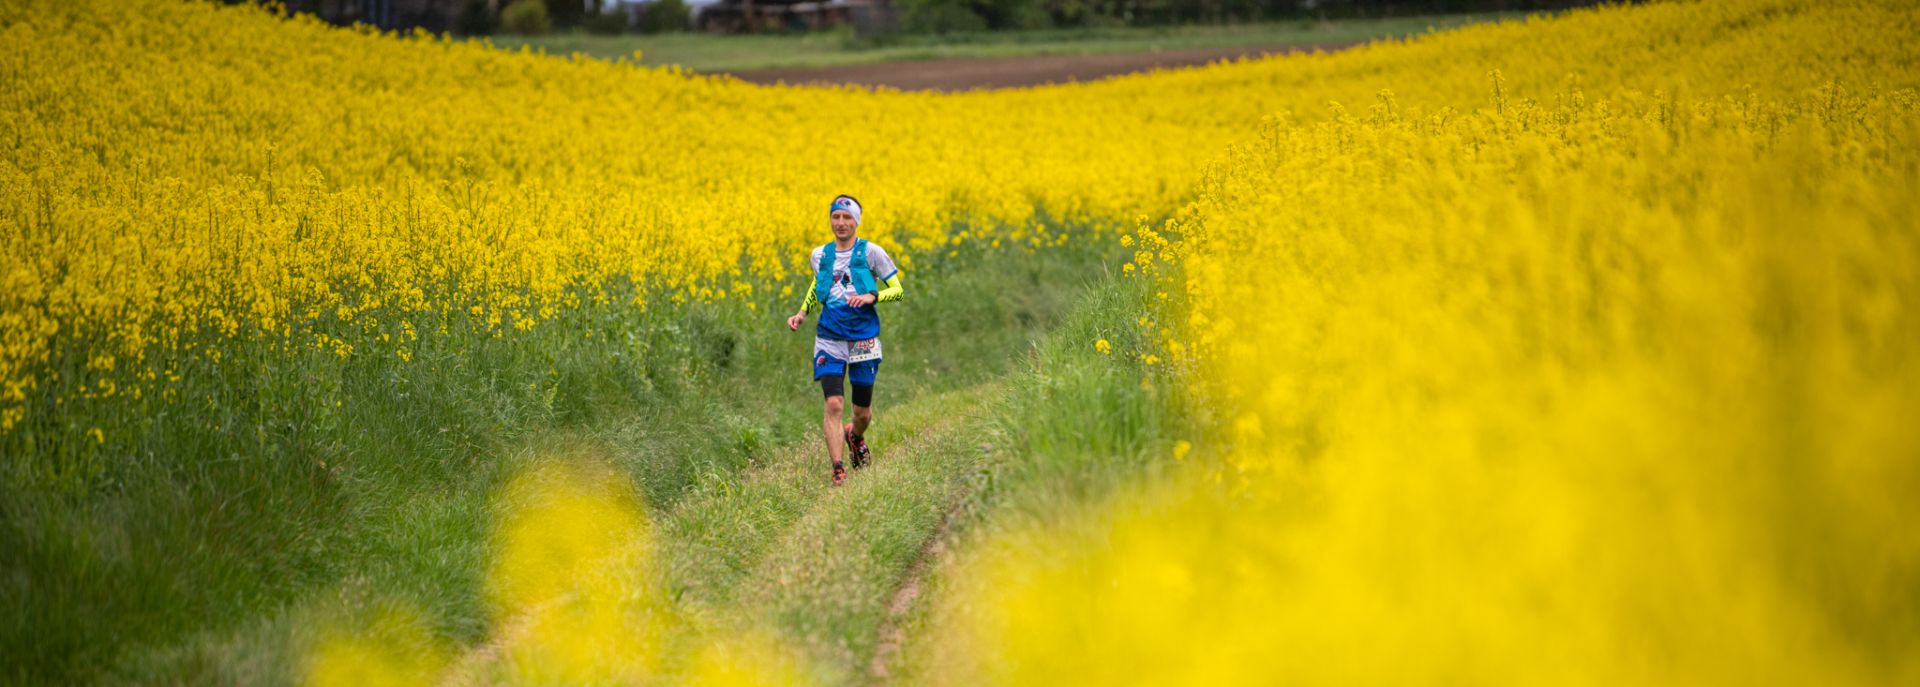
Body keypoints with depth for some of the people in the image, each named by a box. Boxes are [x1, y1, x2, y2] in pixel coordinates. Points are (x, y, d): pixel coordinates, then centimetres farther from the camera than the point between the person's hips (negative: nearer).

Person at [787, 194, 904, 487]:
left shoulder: (871, 252, -6)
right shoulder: (820, 255, 5)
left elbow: (897, 290, -2)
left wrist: (872, 296, -21)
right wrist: (802, 313, 10)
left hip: (863, 339, -2)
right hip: (829, 339, 2)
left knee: (862, 412, 8)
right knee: (833, 404, -15)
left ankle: (855, 436, 45)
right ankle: (838, 471, -15)